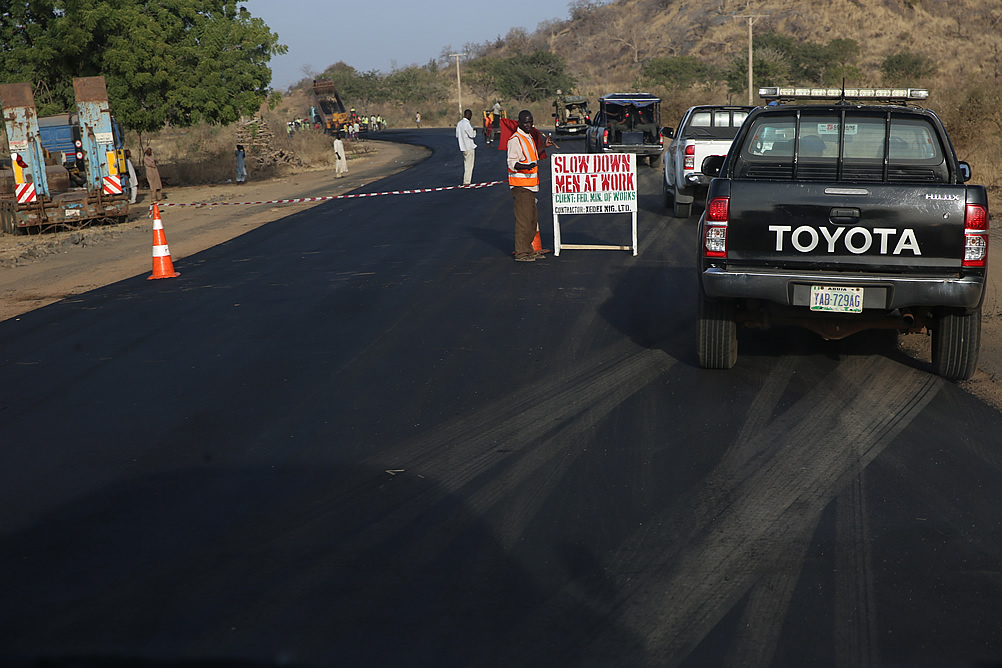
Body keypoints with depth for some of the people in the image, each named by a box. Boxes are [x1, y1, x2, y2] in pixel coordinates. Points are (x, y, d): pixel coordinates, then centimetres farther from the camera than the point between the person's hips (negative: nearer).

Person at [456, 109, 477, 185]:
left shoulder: (459, 123, 8)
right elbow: (472, 135, -14)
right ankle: (466, 181, -3)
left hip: (463, 147, 8)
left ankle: (466, 180, 19)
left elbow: (457, 135, 13)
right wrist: (474, 130, 3)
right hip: (469, 147, -8)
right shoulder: (467, 124, -18)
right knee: (469, 165, -3)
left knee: (466, 164, 16)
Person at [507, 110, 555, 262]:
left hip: (530, 185, 10)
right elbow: (512, 163, -18)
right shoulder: (515, 139, -12)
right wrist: (525, 166, -35)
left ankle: (528, 250, 20)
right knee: (523, 219, -11)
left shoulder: (529, 137, 17)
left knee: (533, 218, 12)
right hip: (520, 185, -10)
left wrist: (544, 146, 30)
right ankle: (520, 253, -8)